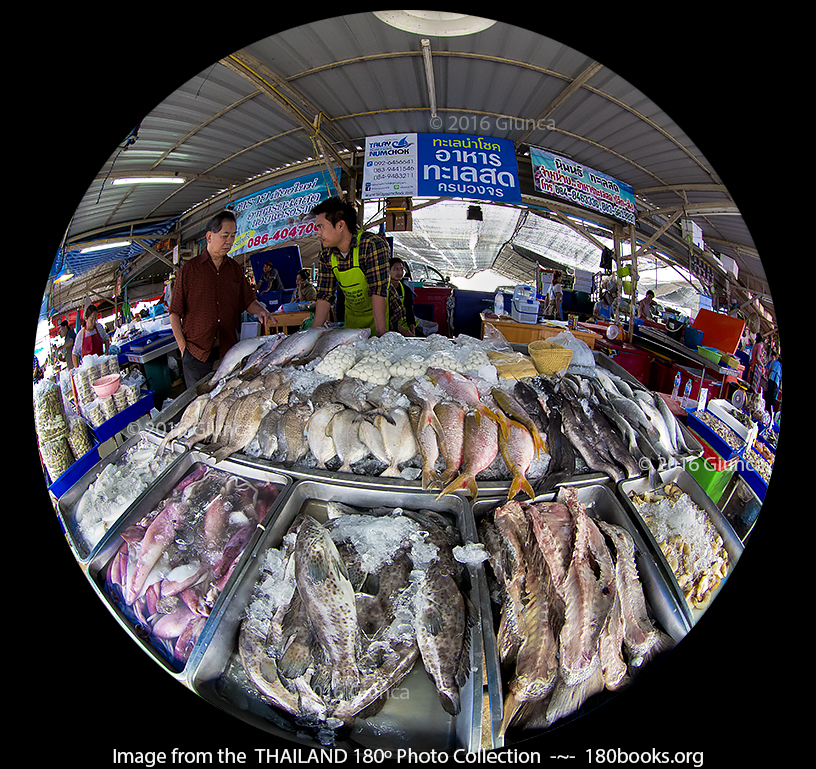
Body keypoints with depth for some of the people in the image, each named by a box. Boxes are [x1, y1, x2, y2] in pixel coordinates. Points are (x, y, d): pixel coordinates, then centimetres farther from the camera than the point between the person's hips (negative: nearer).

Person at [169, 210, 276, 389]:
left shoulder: (235, 269, 10)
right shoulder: (189, 270, -2)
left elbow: (248, 301, 15)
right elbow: (175, 313, 0)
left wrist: (260, 311, -8)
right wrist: (183, 347, -5)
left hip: (228, 352, 3)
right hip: (197, 354, -3)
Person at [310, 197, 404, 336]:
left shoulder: (373, 245, -23)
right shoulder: (326, 256, -5)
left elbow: (378, 291, -29)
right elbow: (324, 296, -2)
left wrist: (381, 333, -33)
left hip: (383, 316, -5)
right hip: (352, 317, 5)